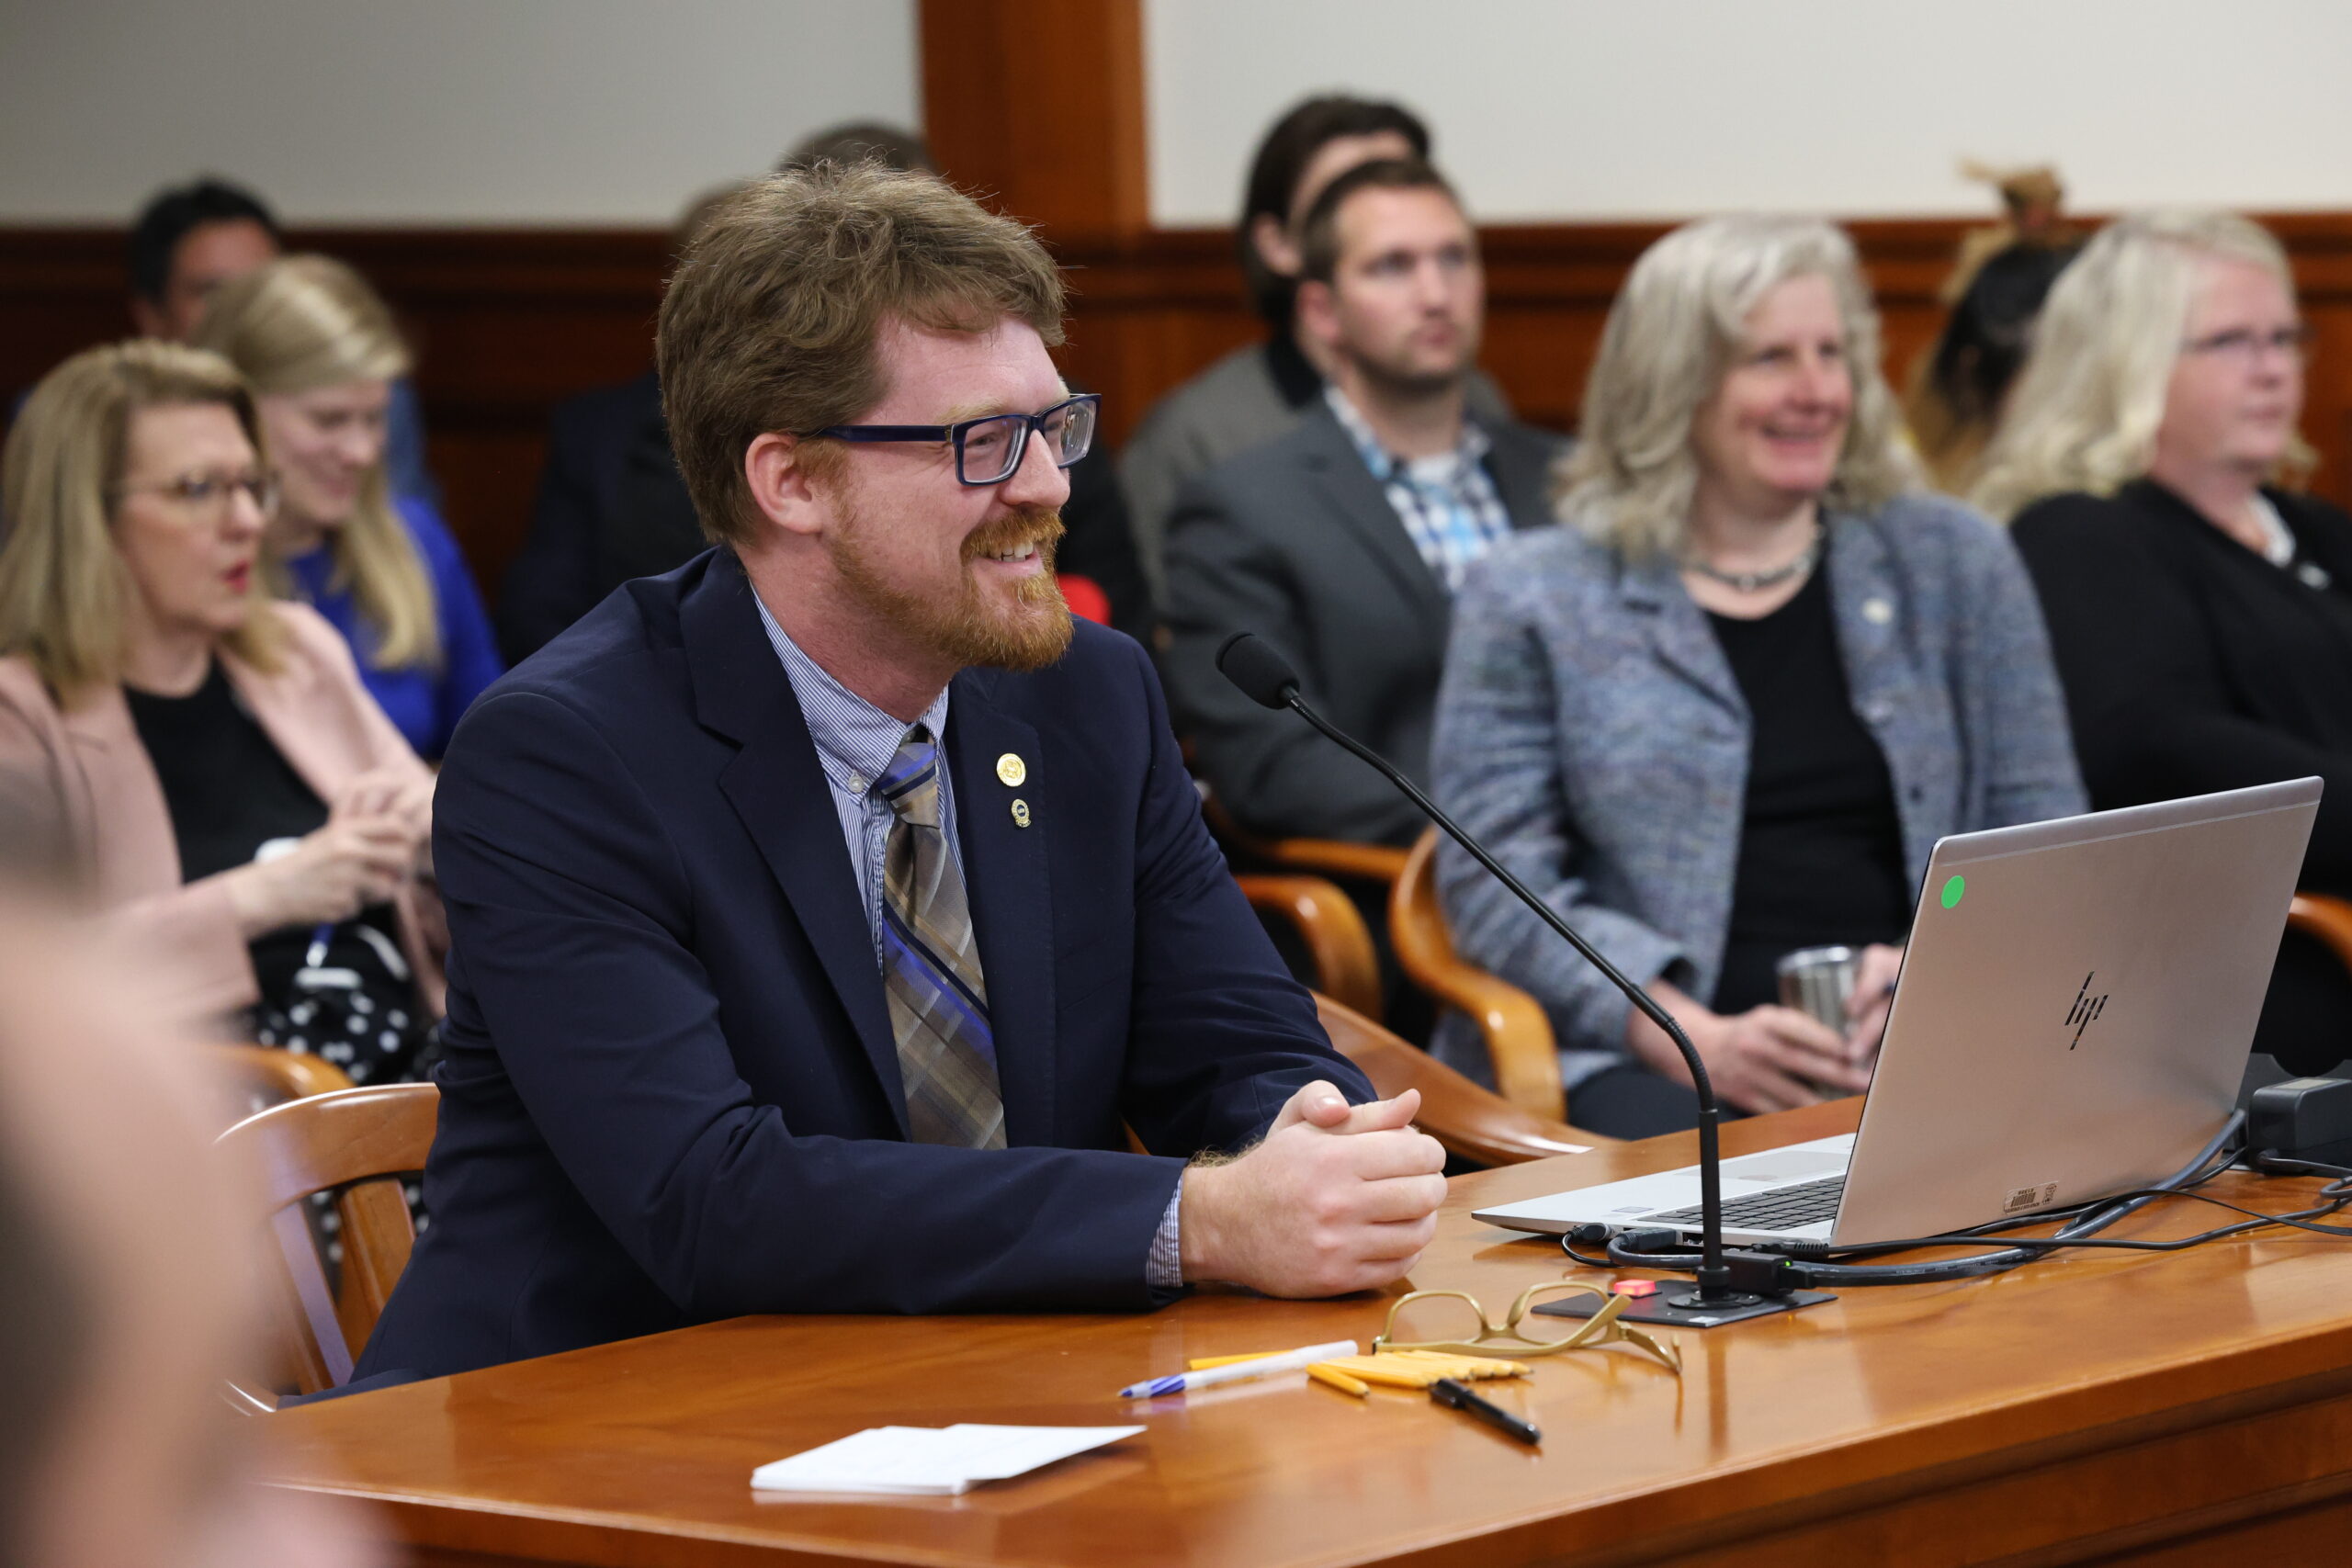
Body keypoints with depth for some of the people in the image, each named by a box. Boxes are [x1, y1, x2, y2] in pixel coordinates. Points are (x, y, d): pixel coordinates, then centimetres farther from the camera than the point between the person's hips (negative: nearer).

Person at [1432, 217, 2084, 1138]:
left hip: (1921, 1049, 3)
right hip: (1646, 1058, -3)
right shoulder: (1530, 598, 10)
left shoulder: (1954, 564, 17)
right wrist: (1694, 1038, -14)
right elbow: (1497, 883, 2)